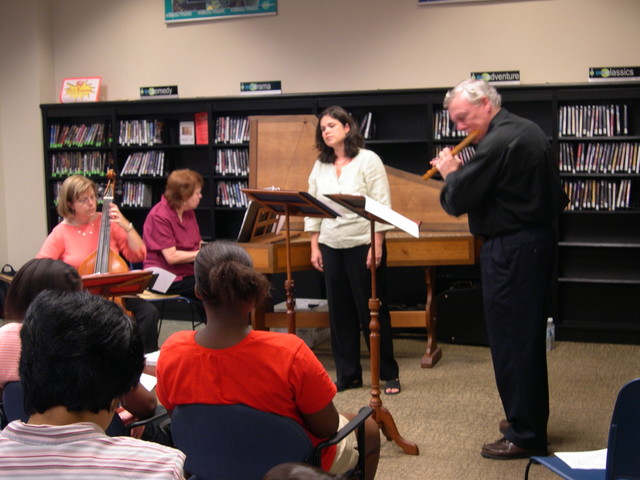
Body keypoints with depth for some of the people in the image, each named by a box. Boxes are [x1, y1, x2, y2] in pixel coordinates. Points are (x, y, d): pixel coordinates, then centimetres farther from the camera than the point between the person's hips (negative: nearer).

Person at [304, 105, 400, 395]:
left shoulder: (368, 160, -5)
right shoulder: (320, 166, 10)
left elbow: (381, 206, -9)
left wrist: (377, 247, -15)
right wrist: (314, 247, 6)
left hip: (363, 244, -5)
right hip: (331, 247, 5)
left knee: (371, 310, 0)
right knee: (339, 311, 7)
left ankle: (389, 374, 11)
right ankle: (348, 375, 17)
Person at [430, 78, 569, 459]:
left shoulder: (498, 142, -19)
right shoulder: (530, 131, 12)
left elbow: (457, 201, -21)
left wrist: (450, 172, 2)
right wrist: (463, 171, 13)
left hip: (511, 250, -10)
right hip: (540, 239, 10)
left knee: (511, 341, -2)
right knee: (529, 336, 19)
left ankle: (525, 435, 6)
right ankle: (532, 418, 32)